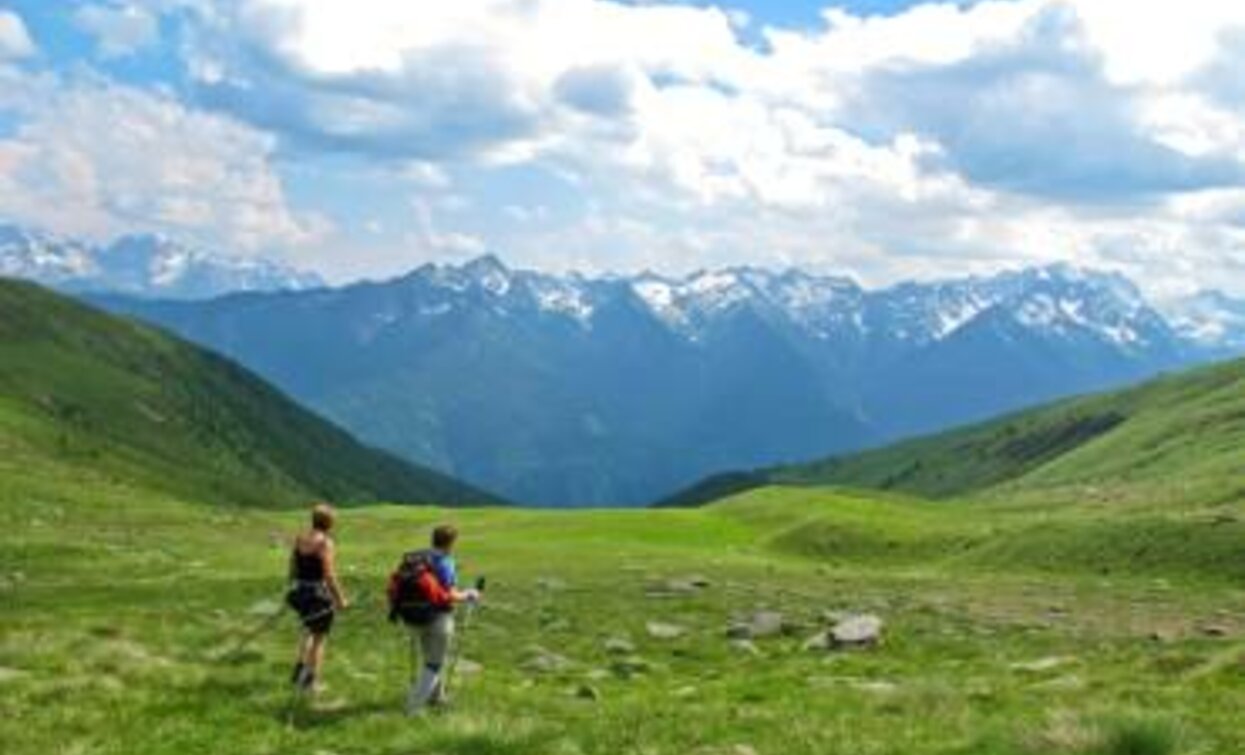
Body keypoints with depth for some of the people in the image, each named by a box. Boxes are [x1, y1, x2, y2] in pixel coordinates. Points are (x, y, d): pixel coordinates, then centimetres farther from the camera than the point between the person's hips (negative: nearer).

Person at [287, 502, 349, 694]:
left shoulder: (299, 539, 2)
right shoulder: (325, 542, -18)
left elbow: (293, 568, 10)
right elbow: (329, 575, -19)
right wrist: (340, 599, -11)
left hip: (300, 591, 6)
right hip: (319, 593, -6)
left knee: (309, 629, 30)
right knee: (319, 638, 10)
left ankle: (300, 667, 20)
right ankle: (310, 681, 15)